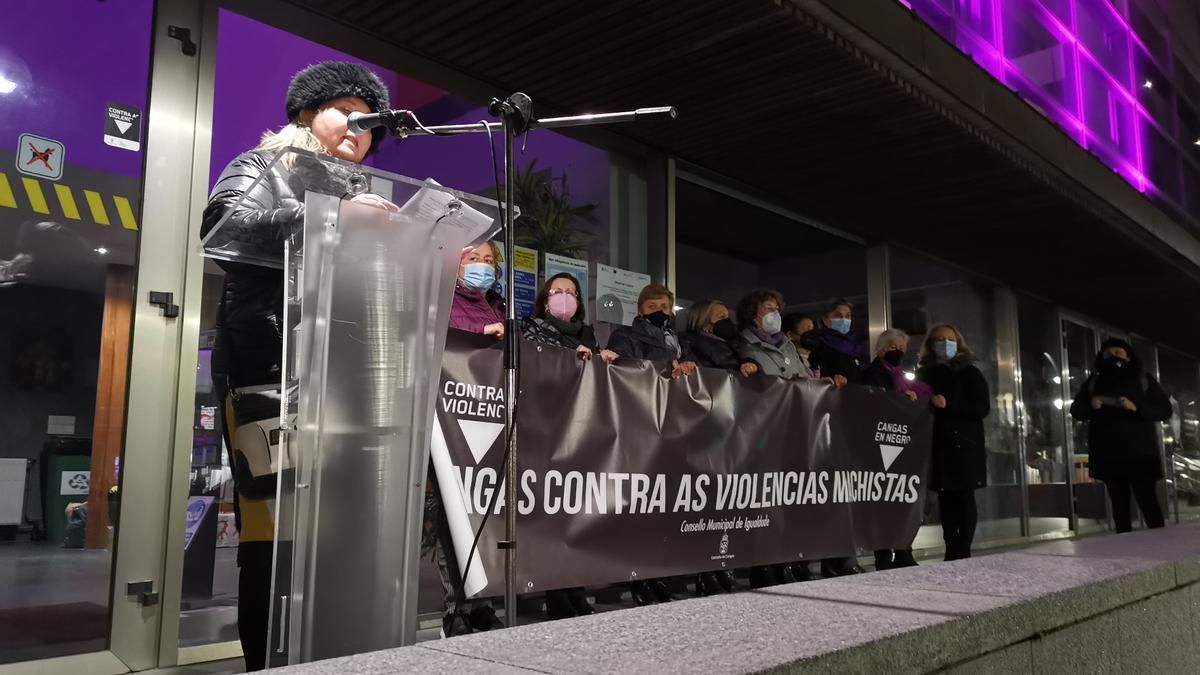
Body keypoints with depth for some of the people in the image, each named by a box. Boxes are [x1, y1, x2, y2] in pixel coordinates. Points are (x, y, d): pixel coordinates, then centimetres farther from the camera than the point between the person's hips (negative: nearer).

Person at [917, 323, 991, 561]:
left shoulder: (970, 372, 3)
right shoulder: (924, 374, 12)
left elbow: (983, 408, -6)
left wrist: (949, 405, -16)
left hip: (965, 443, -3)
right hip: (937, 444, 3)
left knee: (964, 497, -5)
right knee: (945, 499, 3)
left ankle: (963, 553, -2)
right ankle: (951, 553, 7)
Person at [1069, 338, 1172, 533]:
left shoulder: (1143, 379, 8)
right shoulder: (1094, 382, 13)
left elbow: (1165, 410, 1)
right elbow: (1075, 410, 11)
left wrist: (1137, 408, -17)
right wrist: (1090, 405, -12)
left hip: (1140, 454, -2)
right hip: (1108, 455, 2)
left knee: (1148, 502, -8)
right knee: (1119, 504, 5)